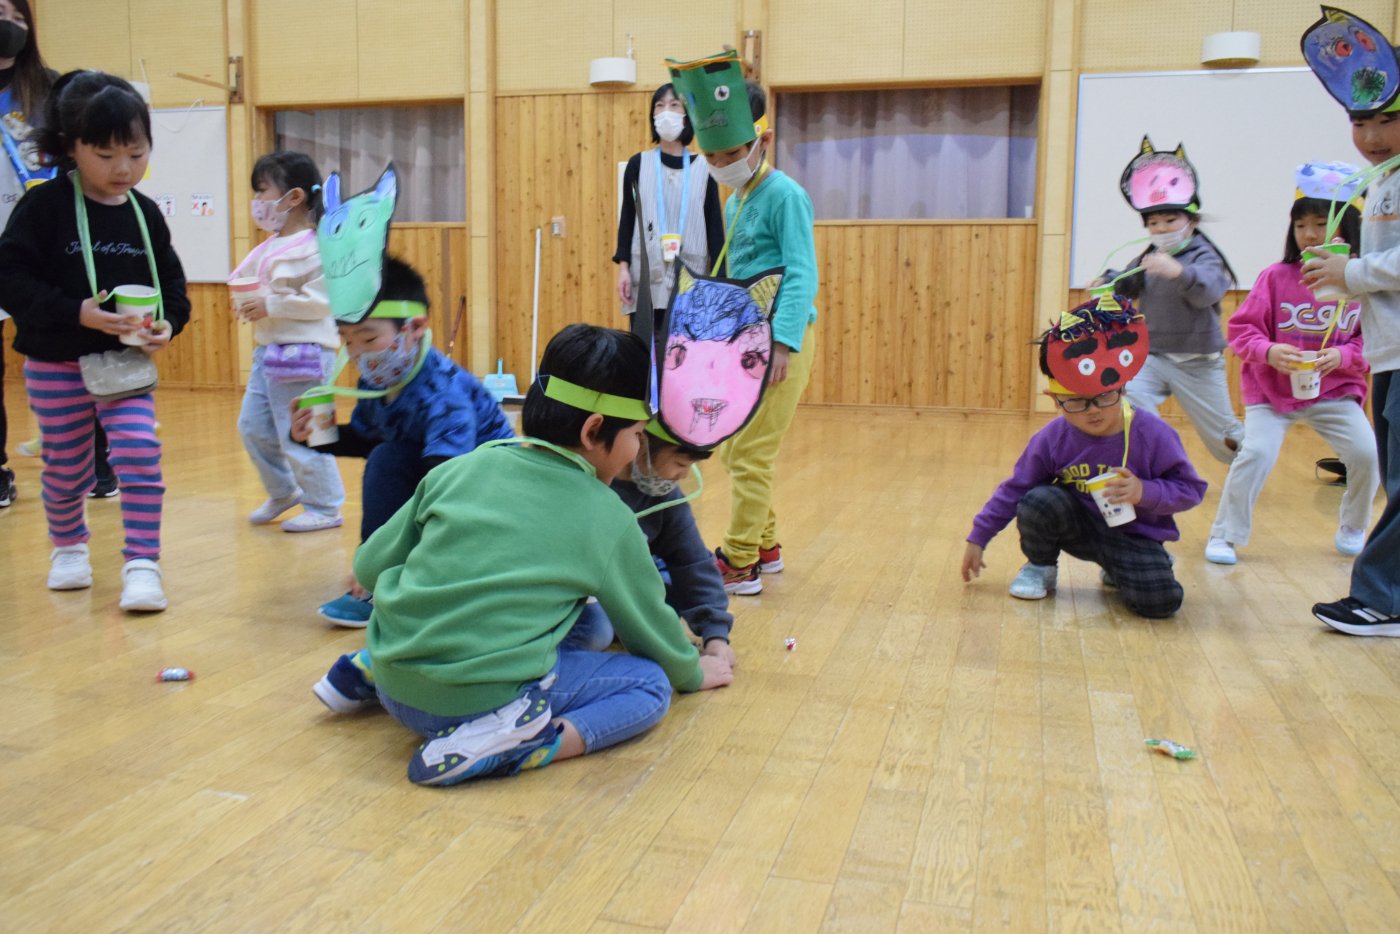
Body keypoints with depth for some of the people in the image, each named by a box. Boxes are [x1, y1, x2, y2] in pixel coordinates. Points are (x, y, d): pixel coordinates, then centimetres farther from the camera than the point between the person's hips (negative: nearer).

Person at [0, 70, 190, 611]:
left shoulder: (145, 214, 0)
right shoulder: (45, 205, -11)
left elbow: (172, 284, 6)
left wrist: (168, 324, -14)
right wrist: (76, 313, -27)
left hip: (128, 363, 2)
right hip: (55, 366, -1)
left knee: (141, 458, -10)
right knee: (66, 467, 13)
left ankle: (142, 564, -2)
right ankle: (69, 547, 37)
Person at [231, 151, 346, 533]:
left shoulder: (315, 246, -14)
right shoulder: (271, 246, 14)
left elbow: (321, 300, -21)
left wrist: (270, 306, -20)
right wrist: (248, 303, 2)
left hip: (302, 353, -10)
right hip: (268, 350, 10)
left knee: (300, 436, -4)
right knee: (253, 426, 15)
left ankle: (325, 507, 11)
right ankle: (283, 492, 33)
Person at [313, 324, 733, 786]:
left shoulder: (461, 468, 6)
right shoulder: (608, 519, -1)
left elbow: (370, 566, 11)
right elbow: (649, 624, 14)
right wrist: (692, 673, 34)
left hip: (395, 688, 6)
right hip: (487, 701, -5)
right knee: (650, 683, 9)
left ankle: (367, 672, 13)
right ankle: (519, 744, -14)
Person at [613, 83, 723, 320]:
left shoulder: (704, 168, 6)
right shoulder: (638, 164, 7)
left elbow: (715, 226, 6)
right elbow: (626, 218, 7)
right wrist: (623, 267, -3)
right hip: (647, 281, 0)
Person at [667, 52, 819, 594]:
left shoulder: (784, 196, -9)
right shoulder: (735, 202, 17)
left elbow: (802, 276, -17)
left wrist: (782, 342, -25)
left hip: (779, 338, -9)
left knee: (751, 455, -8)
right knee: (735, 451, 14)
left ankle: (739, 565, 0)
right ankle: (764, 548, 26)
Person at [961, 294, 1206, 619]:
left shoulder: (1153, 434, -18)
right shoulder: (1052, 439, -13)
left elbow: (1190, 489, -8)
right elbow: (1015, 489, -2)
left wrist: (1145, 492, -29)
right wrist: (978, 538, 1)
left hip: (1135, 537, -1)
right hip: (1081, 527, 1)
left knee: (1160, 601, -26)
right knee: (1039, 501, -30)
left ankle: (1119, 569, 11)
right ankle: (1040, 566, 1)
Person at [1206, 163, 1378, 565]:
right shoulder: (1276, 277, -10)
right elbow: (1242, 330, -7)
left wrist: (1343, 356, -19)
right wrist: (1268, 352, -25)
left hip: (1335, 391, 2)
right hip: (1271, 390, -2)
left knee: (1367, 453, -9)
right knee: (1257, 452, -19)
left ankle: (1352, 531, 20)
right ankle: (1225, 535, -2)